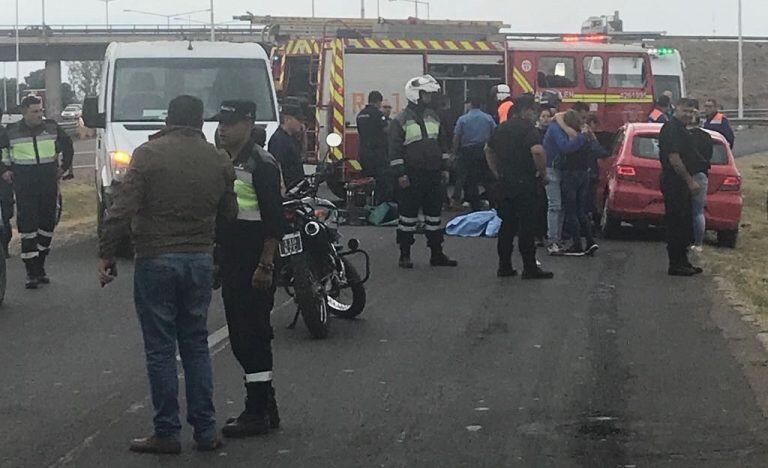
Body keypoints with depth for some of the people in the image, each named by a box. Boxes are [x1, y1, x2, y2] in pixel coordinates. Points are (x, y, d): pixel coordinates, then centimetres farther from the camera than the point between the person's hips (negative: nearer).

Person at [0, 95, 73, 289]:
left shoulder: (51, 128, 3)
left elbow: (67, 144, 20)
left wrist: (64, 166, 15)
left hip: (49, 185, 3)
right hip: (24, 188, -3)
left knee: (47, 225, 6)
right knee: (27, 227, -8)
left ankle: (40, 267, 19)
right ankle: (32, 273, -5)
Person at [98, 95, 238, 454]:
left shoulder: (148, 154, -8)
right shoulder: (217, 159, 4)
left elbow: (123, 210, -13)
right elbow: (229, 213, 9)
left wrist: (106, 254, -6)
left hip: (155, 262, -4)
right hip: (201, 261, 4)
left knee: (160, 350, 3)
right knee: (196, 346, 13)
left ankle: (167, 434, 6)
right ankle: (205, 431, 14)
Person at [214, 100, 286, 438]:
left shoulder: (261, 164, -13)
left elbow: (274, 220, -17)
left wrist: (265, 265, -21)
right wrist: (215, 259, 20)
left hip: (254, 265, -9)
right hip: (230, 263, 9)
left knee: (253, 335, -6)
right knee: (241, 337, 13)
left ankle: (258, 413, -1)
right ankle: (266, 408, 21)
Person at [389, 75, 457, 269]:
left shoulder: (433, 117, 13)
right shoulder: (401, 120, -7)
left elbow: (441, 143, 20)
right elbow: (395, 149, -10)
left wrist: (444, 168, 15)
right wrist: (400, 174, -15)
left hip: (433, 174, 6)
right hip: (412, 176, -6)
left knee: (435, 213, 9)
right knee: (408, 214, 0)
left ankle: (437, 253, 16)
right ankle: (405, 254, 8)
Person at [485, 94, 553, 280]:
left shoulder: (502, 128, 14)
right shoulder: (527, 128, -12)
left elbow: (489, 150, 26)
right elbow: (537, 151, -27)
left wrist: (497, 173, 25)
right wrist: (543, 173, -14)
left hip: (505, 182, 8)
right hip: (524, 183, -8)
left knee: (507, 225, 13)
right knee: (527, 226, -4)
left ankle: (504, 266, 14)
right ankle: (530, 268, -2)